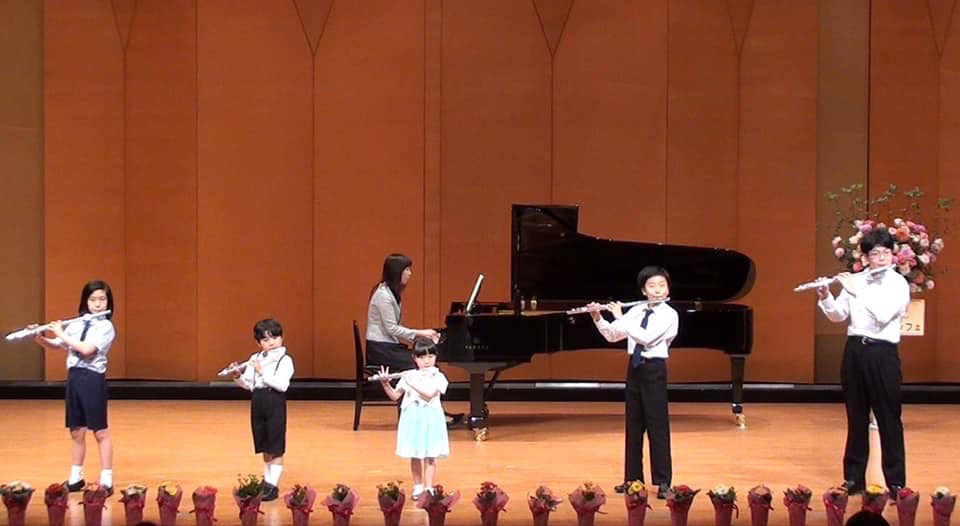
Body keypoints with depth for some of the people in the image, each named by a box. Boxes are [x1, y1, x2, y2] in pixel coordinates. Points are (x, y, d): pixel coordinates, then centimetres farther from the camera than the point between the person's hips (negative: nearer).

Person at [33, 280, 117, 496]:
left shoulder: (106, 327, -8)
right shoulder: (76, 324, 10)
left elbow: (86, 349, -22)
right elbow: (54, 345, 16)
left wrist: (62, 334, -14)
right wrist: (38, 337, -3)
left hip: (93, 379, -6)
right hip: (74, 377, 6)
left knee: (100, 432, -1)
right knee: (76, 431, 12)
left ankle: (106, 481, 2)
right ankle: (76, 478, 21)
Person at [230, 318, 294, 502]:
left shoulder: (285, 360, -8)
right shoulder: (254, 359, 9)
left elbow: (282, 385, -21)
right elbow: (248, 385, 6)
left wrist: (262, 372, -23)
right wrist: (237, 377, -12)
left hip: (275, 404, -6)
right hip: (257, 404, 6)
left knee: (276, 447, -2)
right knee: (264, 447, 13)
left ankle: (274, 485, 0)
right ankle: (267, 482, 21)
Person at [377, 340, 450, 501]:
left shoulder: (438, 377, -5)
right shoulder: (408, 376, 4)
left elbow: (429, 394, -20)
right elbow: (394, 396, 5)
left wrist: (412, 384, -21)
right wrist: (385, 384, -11)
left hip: (430, 420, -3)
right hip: (412, 419, 3)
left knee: (430, 456, -1)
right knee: (415, 455, 9)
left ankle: (428, 488, 3)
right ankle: (418, 486, 21)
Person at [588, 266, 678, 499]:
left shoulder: (669, 315, -10)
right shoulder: (636, 312, 6)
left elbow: (647, 337, -24)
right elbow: (611, 335, 8)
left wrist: (620, 318, -20)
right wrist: (597, 318, -8)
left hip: (654, 369, -5)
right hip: (634, 368, 6)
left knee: (657, 425, -4)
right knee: (633, 425, 10)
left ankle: (663, 482, 1)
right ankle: (633, 478, 18)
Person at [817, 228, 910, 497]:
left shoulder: (899, 284, -5)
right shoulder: (855, 281, 7)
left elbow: (883, 314, -21)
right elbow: (838, 315, 4)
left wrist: (856, 292, -21)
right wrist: (825, 298, -14)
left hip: (882, 354, -4)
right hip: (854, 350, 4)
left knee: (889, 419, -1)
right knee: (856, 418, 10)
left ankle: (896, 482, 5)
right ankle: (854, 478, 17)